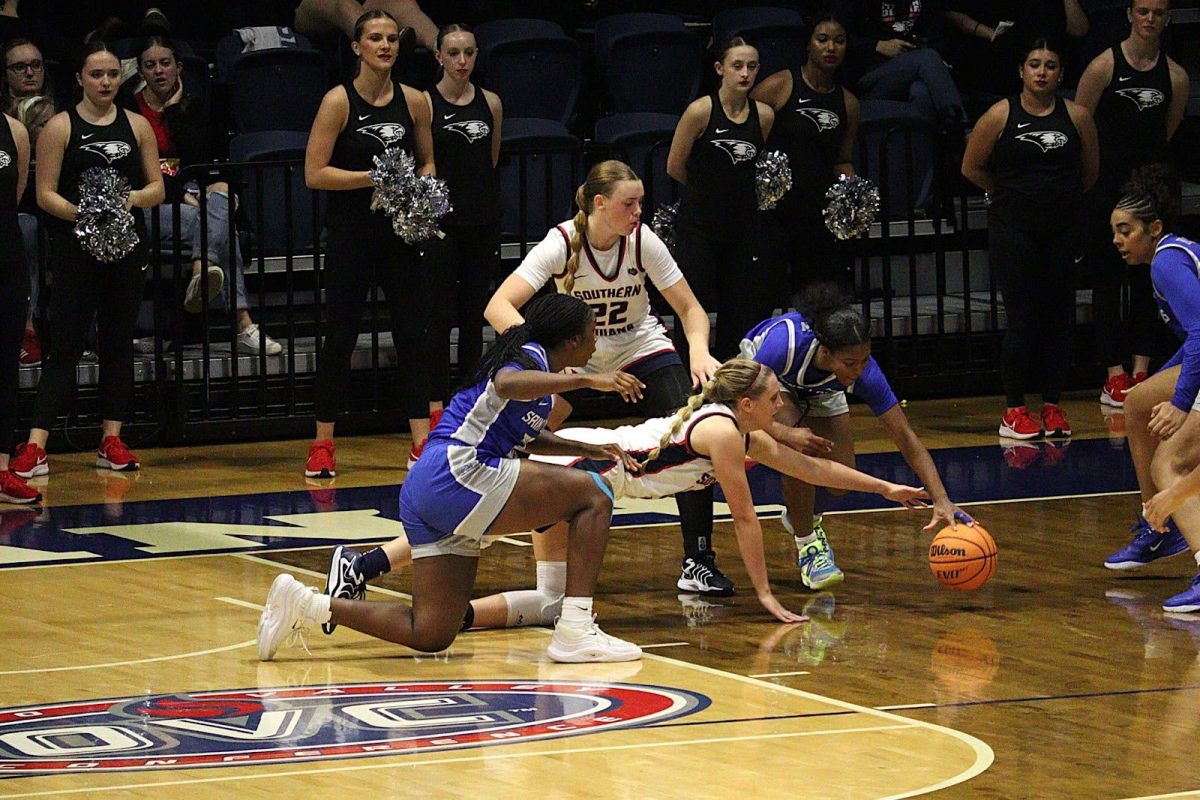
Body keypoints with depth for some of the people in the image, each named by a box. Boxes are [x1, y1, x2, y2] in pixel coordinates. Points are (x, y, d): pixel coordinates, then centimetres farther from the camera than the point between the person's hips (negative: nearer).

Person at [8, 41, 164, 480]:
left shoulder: (137, 126, 8)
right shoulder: (60, 127, -2)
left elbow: (157, 188, 10)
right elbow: (45, 194, -5)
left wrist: (134, 197, -11)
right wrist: (80, 213, -21)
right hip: (75, 250, -4)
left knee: (119, 342, 6)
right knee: (65, 345, -7)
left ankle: (111, 441, 13)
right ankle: (35, 447, -8)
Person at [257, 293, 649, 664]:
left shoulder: (532, 360, 25)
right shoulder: (531, 356, -3)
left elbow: (527, 437, 43)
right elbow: (507, 384, -29)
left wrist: (590, 449, 34)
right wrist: (587, 380, -33)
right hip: (458, 472, -10)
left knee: (430, 634, 9)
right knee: (594, 496, -9)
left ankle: (307, 605, 8)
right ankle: (575, 632, -16)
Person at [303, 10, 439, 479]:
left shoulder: (413, 101, 5)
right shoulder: (339, 101, -7)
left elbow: (426, 162, 18)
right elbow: (314, 174, -11)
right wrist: (374, 177, -18)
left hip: (400, 233, 4)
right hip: (351, 234, -4)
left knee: (414, 333, 1)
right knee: (339, 337, -1)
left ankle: (422, 442, 6)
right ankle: (322, 445, 7)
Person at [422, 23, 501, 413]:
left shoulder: (490, 103, 8)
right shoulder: (424, 103, -5)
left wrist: (473, 189, 14)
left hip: (482, 220, 4)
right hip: (440, 220, -4)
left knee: (475, 315, 9)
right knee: (441, 315, -4)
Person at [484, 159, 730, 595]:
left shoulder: (643, 241, -19)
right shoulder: (562, 243, -26)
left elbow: (689, 308, -11)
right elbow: (498, 306, -35)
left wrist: (698, 349, -34)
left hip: (642, 348, 1)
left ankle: (698, 562, -9)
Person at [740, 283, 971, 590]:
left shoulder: (863, 371, -35)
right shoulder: (785, 343, -45)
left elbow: (906, 438, -32)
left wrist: (941, 499, -41)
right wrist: (785, 433, -51)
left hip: (820, 390, 3)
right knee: (797, 451, -29)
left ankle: (803, 516, 28)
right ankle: (808, 545, -10)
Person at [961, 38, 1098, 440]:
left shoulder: (1077, 116, 2)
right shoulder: (1000, 116, -4)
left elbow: (1089, 173, 15)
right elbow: (971, 168, 6)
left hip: (1062, 229, 3)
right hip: (1013, 230, -3)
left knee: (1059, 316, 3)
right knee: (1023, 317, -5)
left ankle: (1052, 406, 10)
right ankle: (1014, 410, 1)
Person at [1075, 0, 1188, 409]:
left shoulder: (1175, 76, 4)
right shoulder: (1105, 65, -6)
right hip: (1107, 186, -3)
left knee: (1148, 279, 4)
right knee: (1108, 279, 0)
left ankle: (1140, 371, 8)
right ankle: (1114, 376, 1)